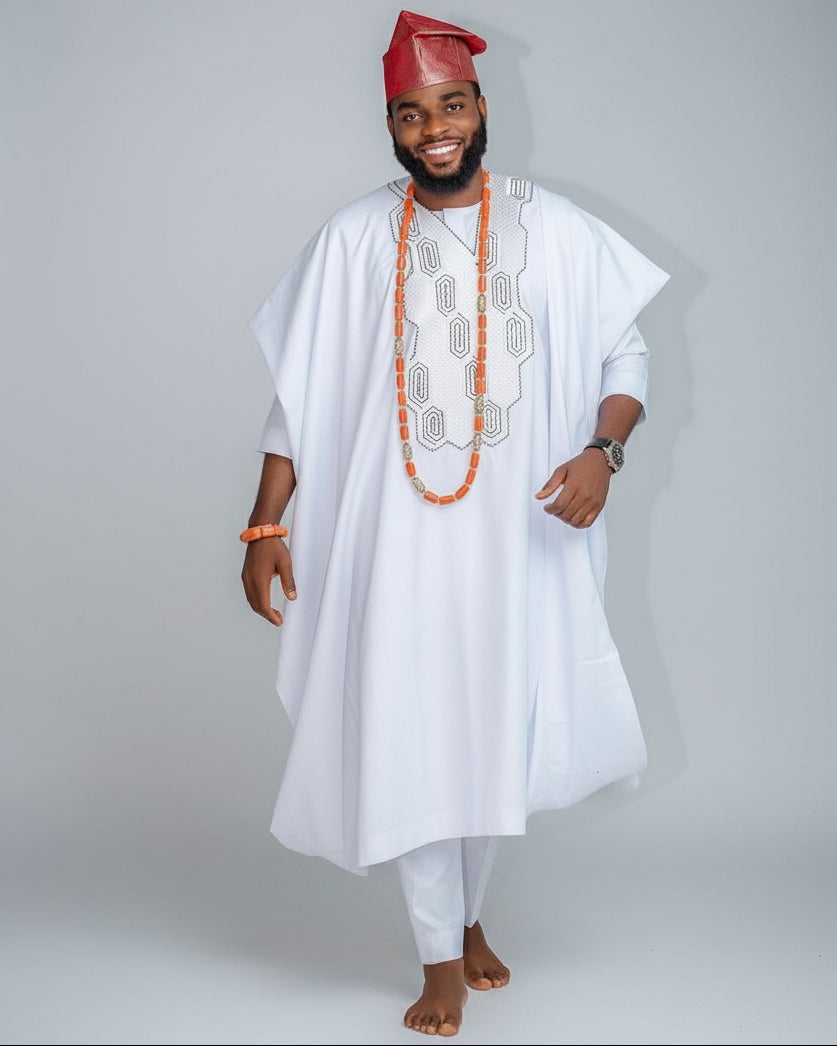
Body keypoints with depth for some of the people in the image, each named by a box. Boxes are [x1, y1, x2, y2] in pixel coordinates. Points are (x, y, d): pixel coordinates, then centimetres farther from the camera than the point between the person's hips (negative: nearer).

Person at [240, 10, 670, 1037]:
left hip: (520, 532, 1)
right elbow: (297, 394, 4)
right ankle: (442, 955, 18)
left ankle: (468, 913, 36)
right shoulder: (353, 240, 1)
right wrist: (265, 528, -1)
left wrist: (602, 449, -15)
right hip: (397, 534, 0)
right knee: (409, 738, 1)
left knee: (499, 731, 11)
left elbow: (625, 355, 5)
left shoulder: (556, 230, 0)